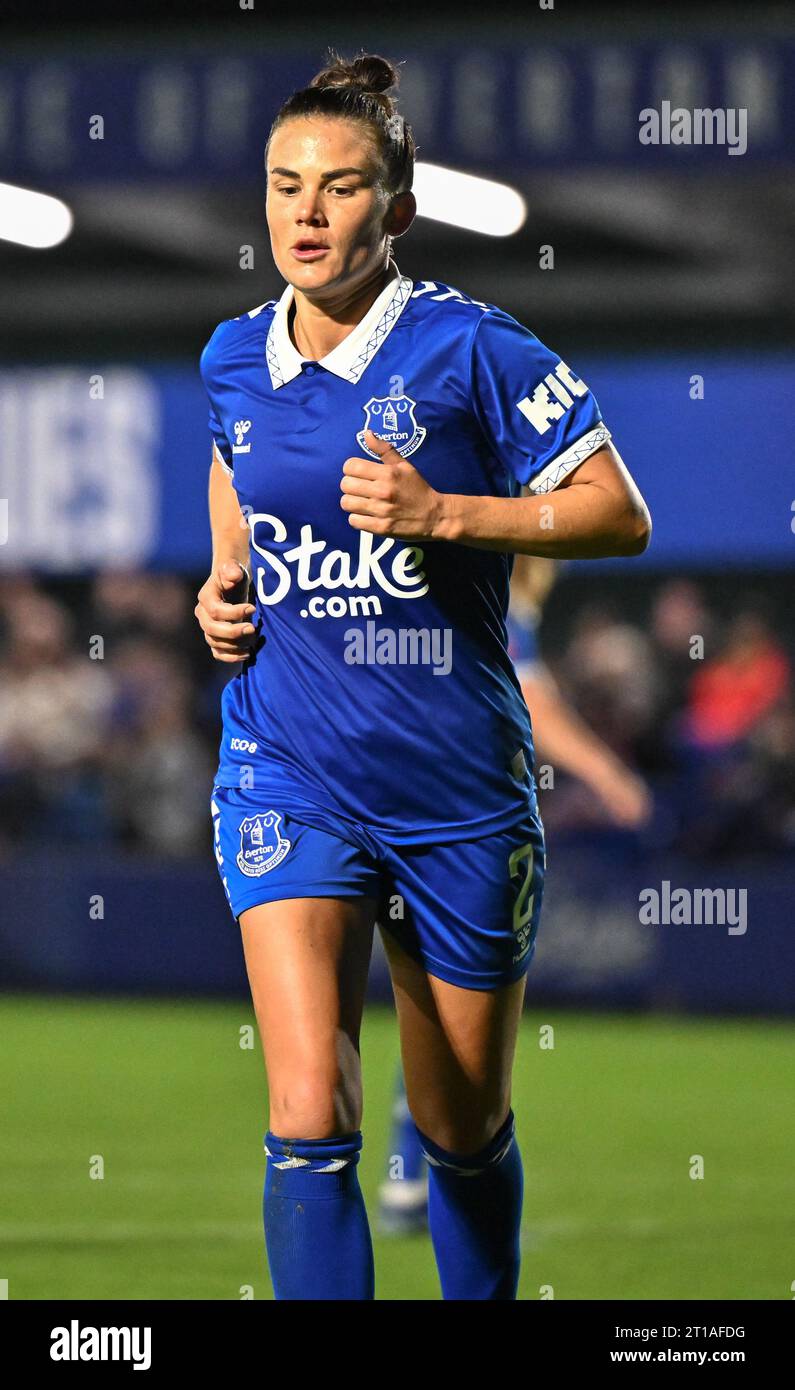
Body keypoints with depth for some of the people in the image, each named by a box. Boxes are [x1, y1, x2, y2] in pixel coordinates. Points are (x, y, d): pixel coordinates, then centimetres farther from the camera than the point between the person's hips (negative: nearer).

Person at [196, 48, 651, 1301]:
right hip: (289, 777, 2)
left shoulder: (468, 350, -11)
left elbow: (620, 515, -9)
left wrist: (443, 514, -20)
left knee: (463, 1129, 12)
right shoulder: (236, 358, 3)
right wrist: (223, 589, 7)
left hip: (460, 787, -2)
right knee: (309, 1123, -16)